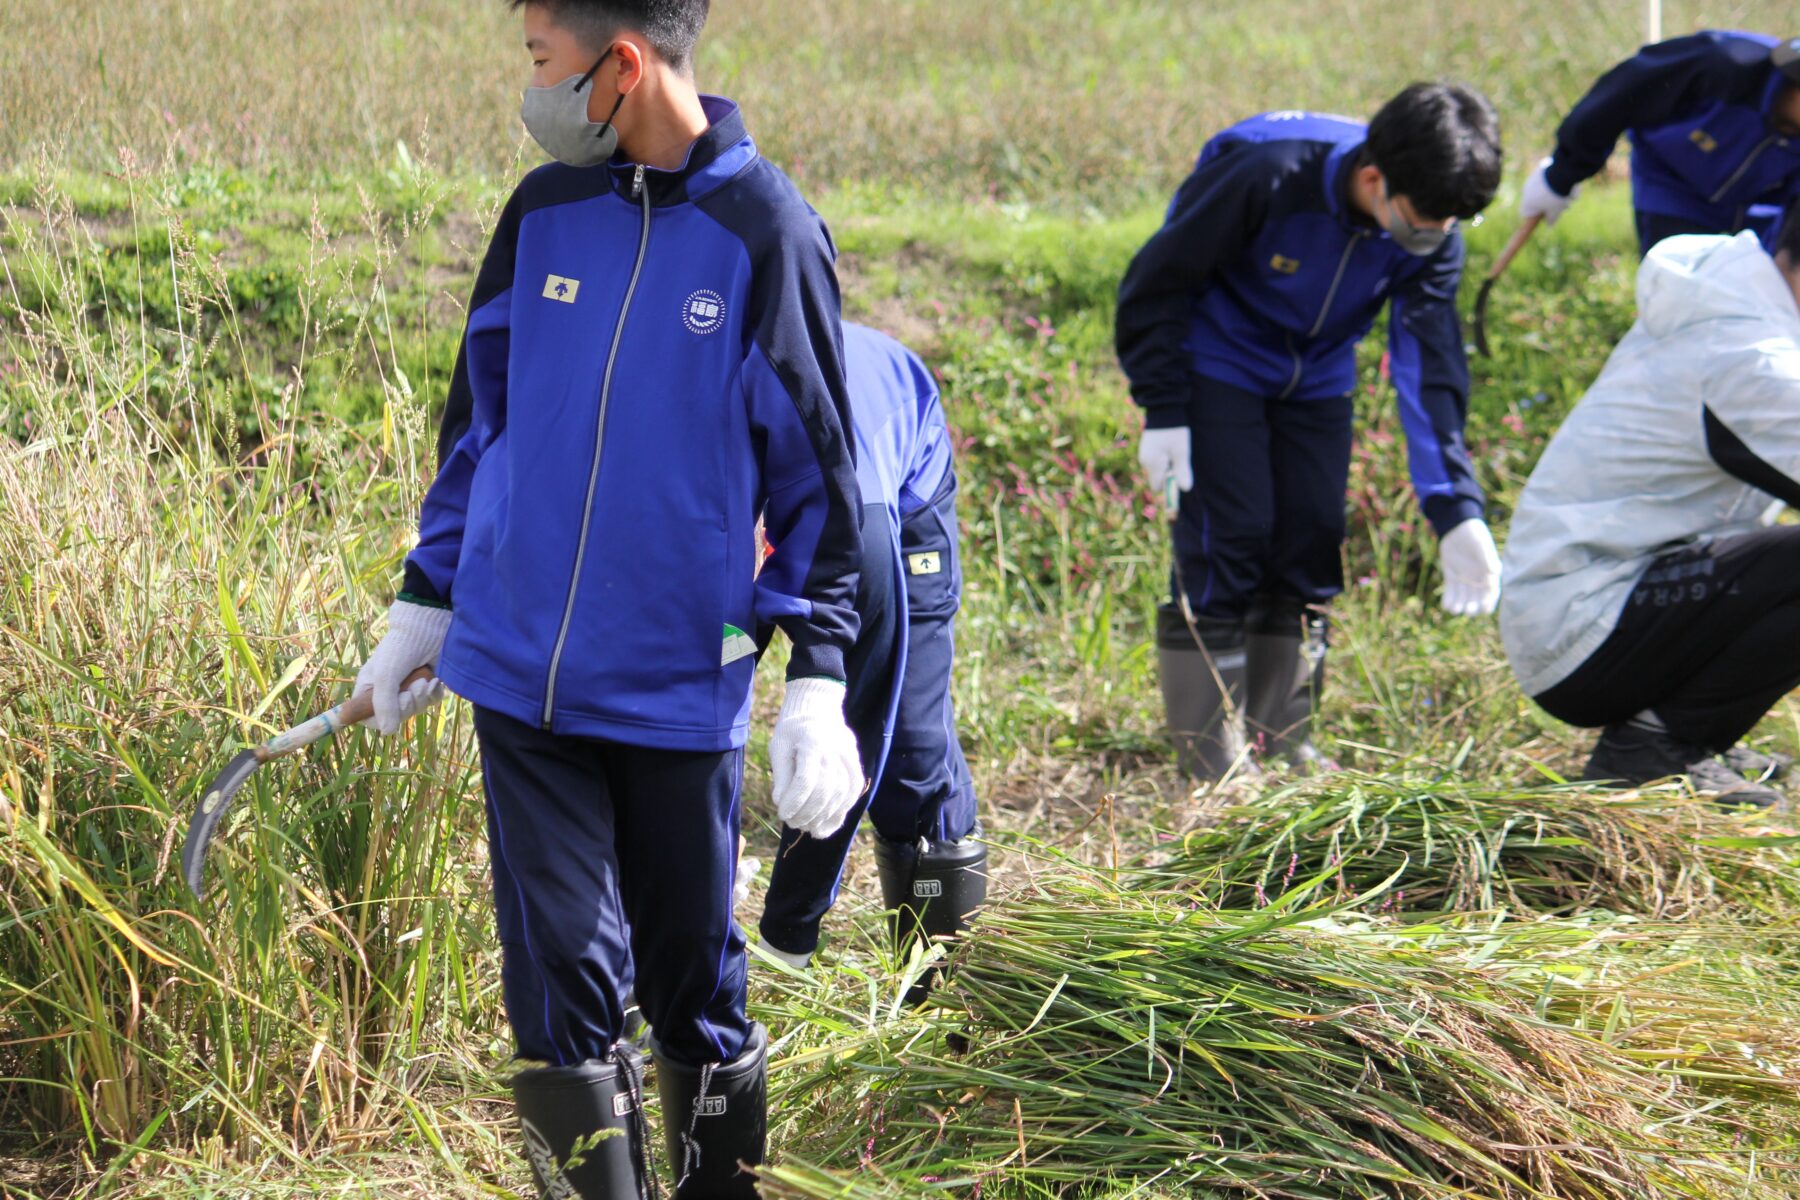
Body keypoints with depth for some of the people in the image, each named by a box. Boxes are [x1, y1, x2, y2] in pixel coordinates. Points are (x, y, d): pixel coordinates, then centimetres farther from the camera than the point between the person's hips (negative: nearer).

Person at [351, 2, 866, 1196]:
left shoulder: (768, 234, -8)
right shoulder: (543, 213, 4)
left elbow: (814, 473, -4)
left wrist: (818, 685, -8)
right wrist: (423, 607, 18)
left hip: (680, 692, -3)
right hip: (522, 678, 3)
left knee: (694, 976, 9)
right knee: (563, 982, 1)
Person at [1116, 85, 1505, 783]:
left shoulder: (1432, 240, -18)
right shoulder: (1267, 176, -33)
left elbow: (1431, 372, -17)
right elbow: (1156, 282, -21)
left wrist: (1456, 513, -26)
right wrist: (1163, 411, -20)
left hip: (1316, 379, 5)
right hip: (1217, 365, -5)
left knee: (1314, 543, 1)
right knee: (1226, 541, -11)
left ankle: (1286, 743, 13)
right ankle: (1210, 760, -4)